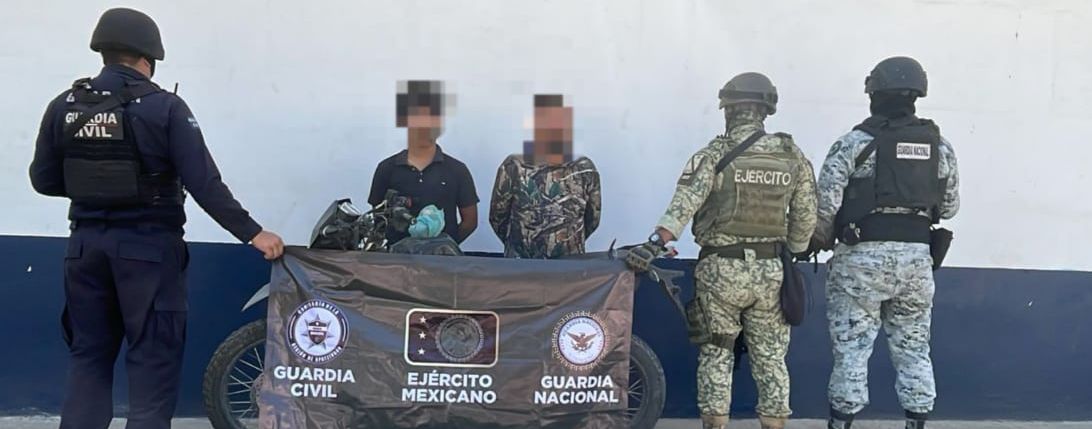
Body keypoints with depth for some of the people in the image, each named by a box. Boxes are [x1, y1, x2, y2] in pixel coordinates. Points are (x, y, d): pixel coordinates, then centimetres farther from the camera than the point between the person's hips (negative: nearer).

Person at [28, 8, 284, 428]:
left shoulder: (64, 106, 2)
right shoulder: (164, 107, -10)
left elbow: (44, 180, 8)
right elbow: (204, 184, -16)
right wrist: (252, 233, -13)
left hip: (87, 244, 5)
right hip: (148, 247, -4)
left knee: (88, 355, 15)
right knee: (153, 358, 3)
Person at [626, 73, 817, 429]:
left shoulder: (714, 154, -8)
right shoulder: (793, 157, 3)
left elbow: (684, 205, -20)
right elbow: (805, 218, 8)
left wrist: (654, 243, -25)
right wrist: (792, 254, 22)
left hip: (721, 268, -3)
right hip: (770, 270, 3)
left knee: (715, 355, 10)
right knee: (770, 359, 13)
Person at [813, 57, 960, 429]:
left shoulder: (854, 143, -8)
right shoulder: (940, 146, 6)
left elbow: (825, 204, -13)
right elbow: (949, 207, 11)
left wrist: (823, 241, 4)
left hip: (862, 258, -4)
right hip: (917, 259, 4)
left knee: (852, 349, 3)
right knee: (914, 350, 14)